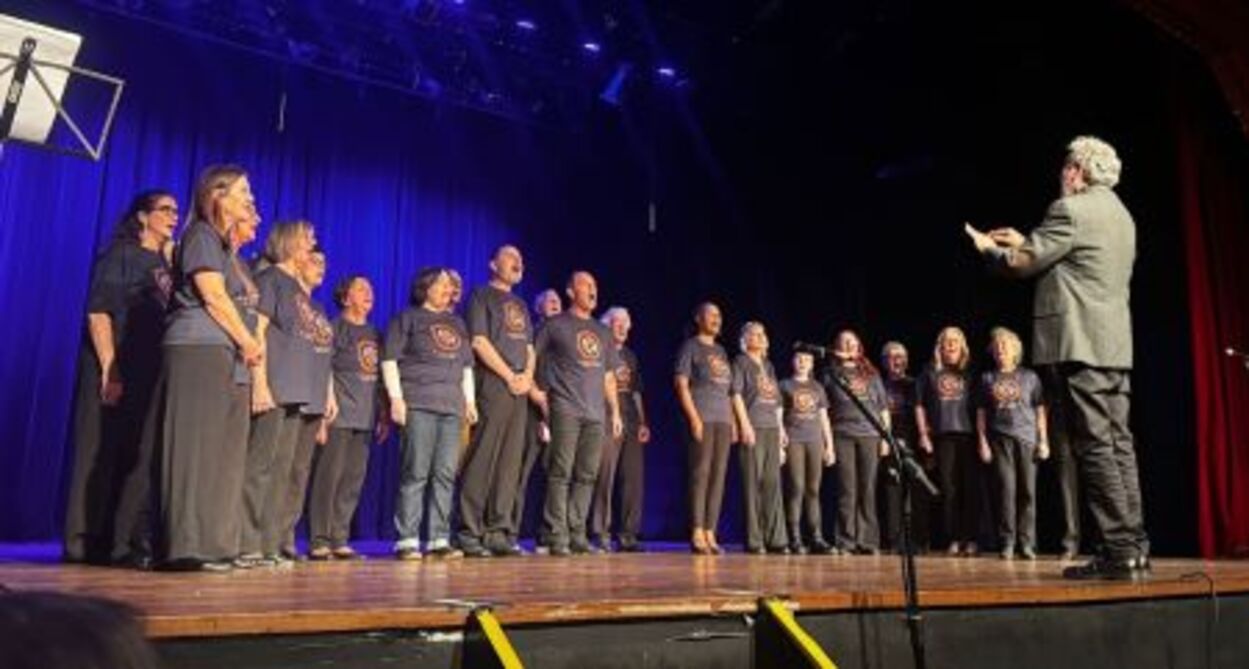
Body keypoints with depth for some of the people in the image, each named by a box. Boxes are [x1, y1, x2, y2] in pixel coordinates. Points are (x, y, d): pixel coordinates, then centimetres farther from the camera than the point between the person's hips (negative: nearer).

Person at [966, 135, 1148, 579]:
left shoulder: (1071, 209, -9)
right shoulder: (1118, 213, 20)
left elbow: (1023, 264, -8)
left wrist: (989, 247, 10)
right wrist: (1026, 243, 28)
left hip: (1080, 344, -9)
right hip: (1115, 345, 9)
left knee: (1095, 447, -8)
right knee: (1118, 445, 9)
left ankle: (1117, 552, -7)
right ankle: (1133, 546, 13)